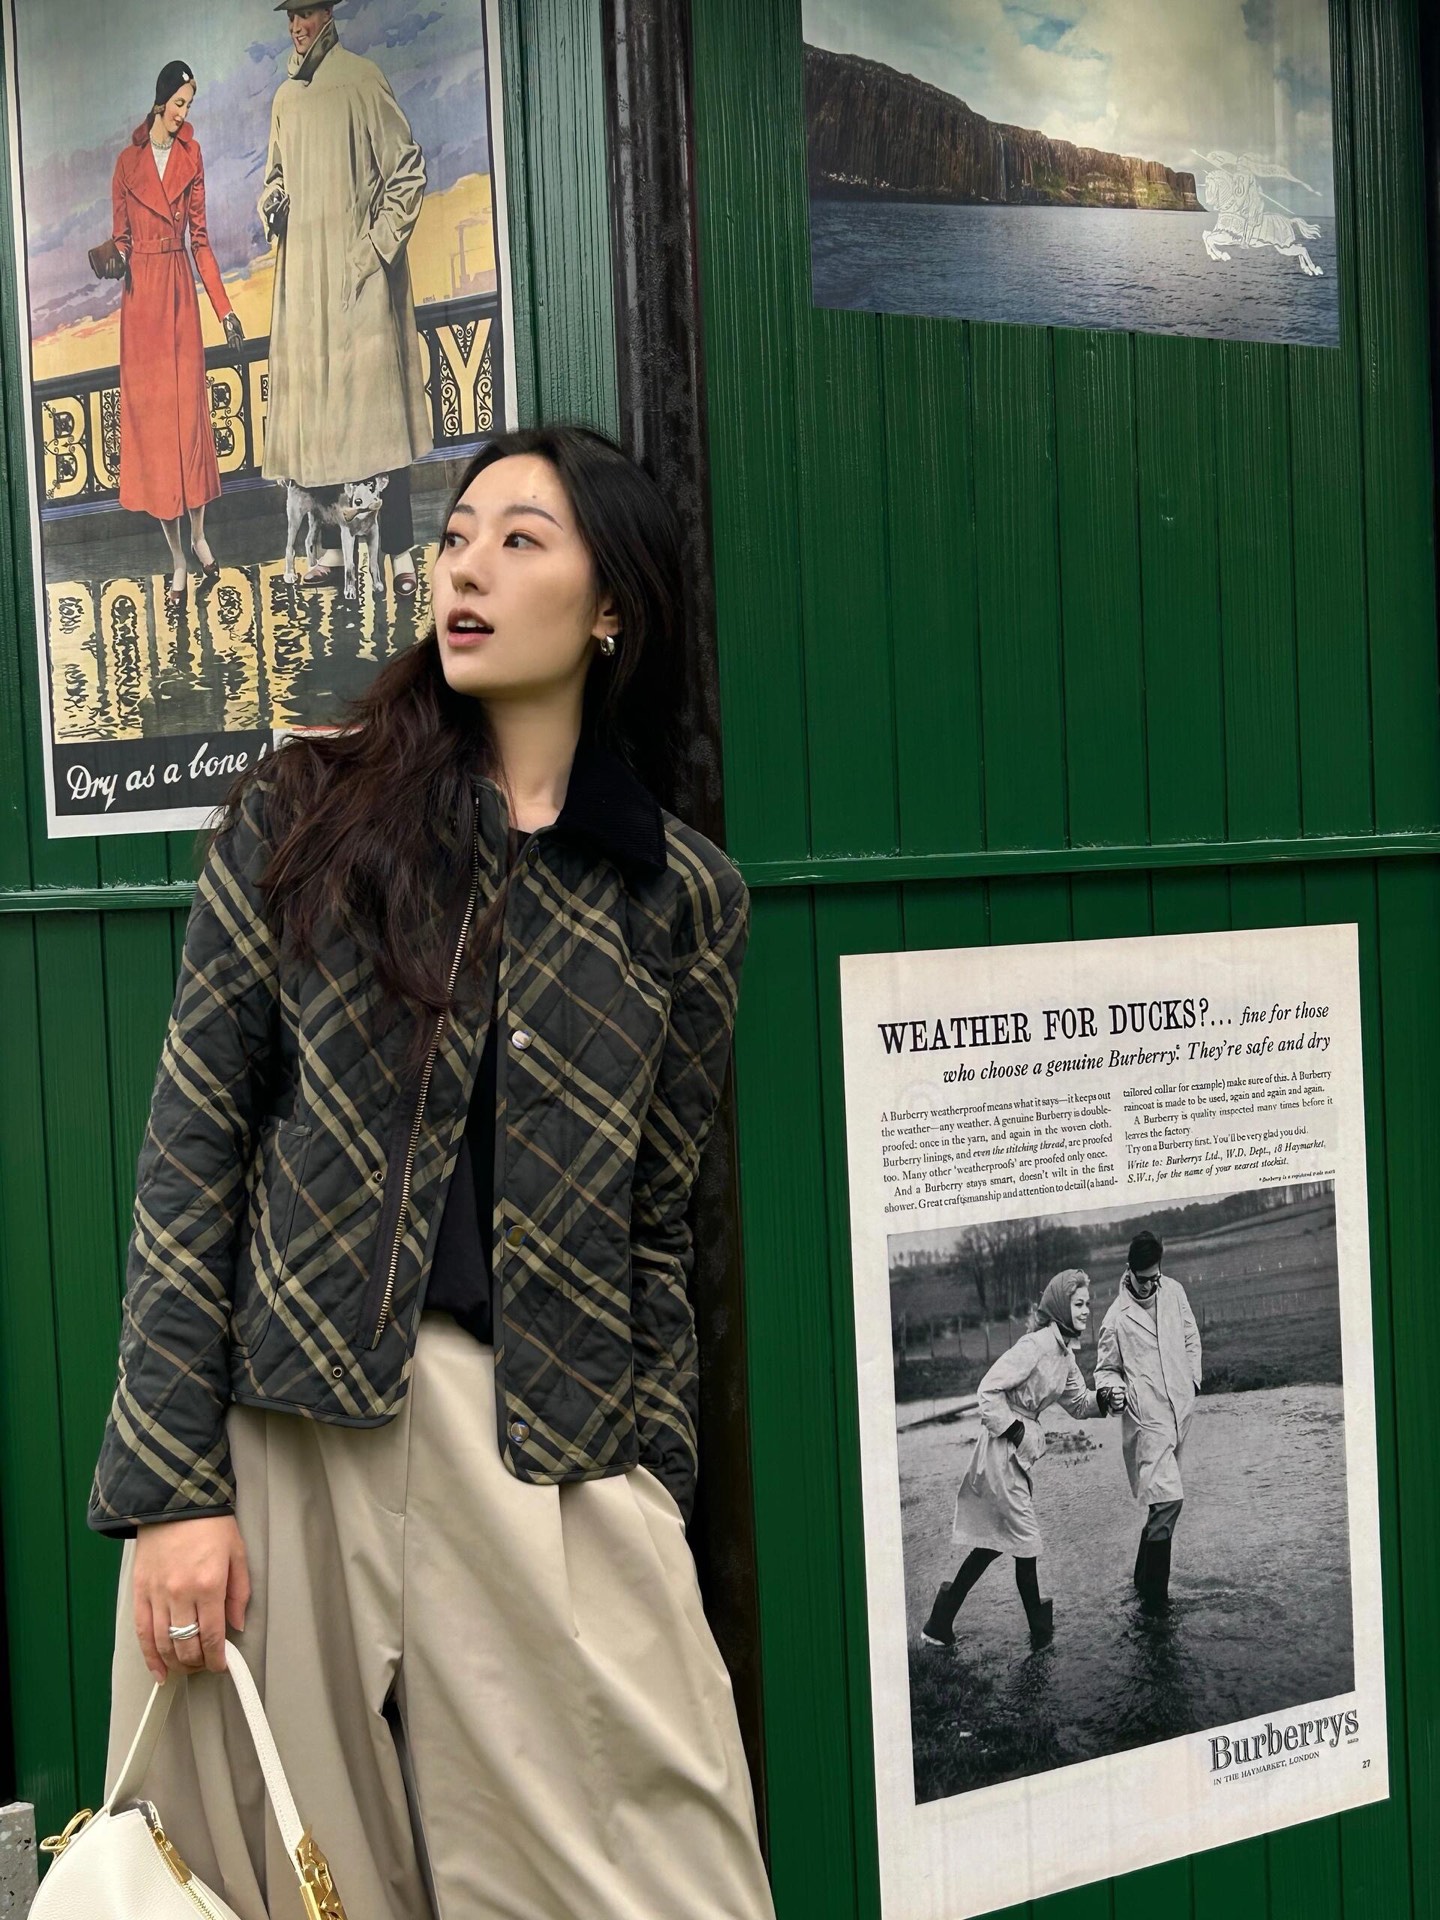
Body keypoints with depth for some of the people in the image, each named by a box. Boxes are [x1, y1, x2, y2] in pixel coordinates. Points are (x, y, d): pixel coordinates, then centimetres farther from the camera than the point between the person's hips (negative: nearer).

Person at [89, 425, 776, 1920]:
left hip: (553, 1456, 1)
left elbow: (655, 1225, 10)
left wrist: (653, 1510, 5)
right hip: (286, 1435, 0)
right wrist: (173, 1484, -7)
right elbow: (190, 1145, -1)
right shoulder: (304, 814, 3)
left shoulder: (682, 898, 7)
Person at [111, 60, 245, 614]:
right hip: (140, 294, -1)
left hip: (180, 289, 1)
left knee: (189, 408, 1)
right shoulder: (128, 162, 2)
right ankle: (177, 562, 6)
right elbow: (120, 235, 5)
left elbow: (200, 238, 6)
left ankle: (198, 536, 19)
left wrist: (224, 309, 2)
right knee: (149, 413, 1)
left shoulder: (191, 156, 6)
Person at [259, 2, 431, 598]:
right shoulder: (285, 97, 13)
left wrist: (380, 243, -10)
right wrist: (272, 202, 3)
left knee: (374, 403, -7)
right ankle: (332, 546, 11)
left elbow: (408, 171, -6)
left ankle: (400, 550, -5)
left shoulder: (362, 81, -6)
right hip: (302, 271, 7)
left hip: (357, 273, -6)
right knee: (311, 403, 5)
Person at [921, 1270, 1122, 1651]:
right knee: (1025, 1539, 2)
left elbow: (1077, 1403, 20)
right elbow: (990, 1389, -22)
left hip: (1019, 1448, 10)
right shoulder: (1036, 1344, -19)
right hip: (1003, 1447, -10)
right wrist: (1012, 1429, -18)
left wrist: (1104, 1401, 1)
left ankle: (941, 1625, 20)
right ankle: (1040, 1632, 17)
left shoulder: (1064, 1352, 11)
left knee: (996, 1539, 14)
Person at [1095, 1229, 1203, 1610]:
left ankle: (1145, 1577, 25)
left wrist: (1193, 1380, 15)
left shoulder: (1174, 1292, 4)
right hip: (1147, 1418, -6)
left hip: (1180, 1410, 6)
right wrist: (1112, 1389, -18)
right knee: (1169, 1498, -16)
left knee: (1165, 1499, 11)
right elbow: (1105, 1369, 2)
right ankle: (1153, 1592, -7)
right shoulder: (1116, 1319, -10)